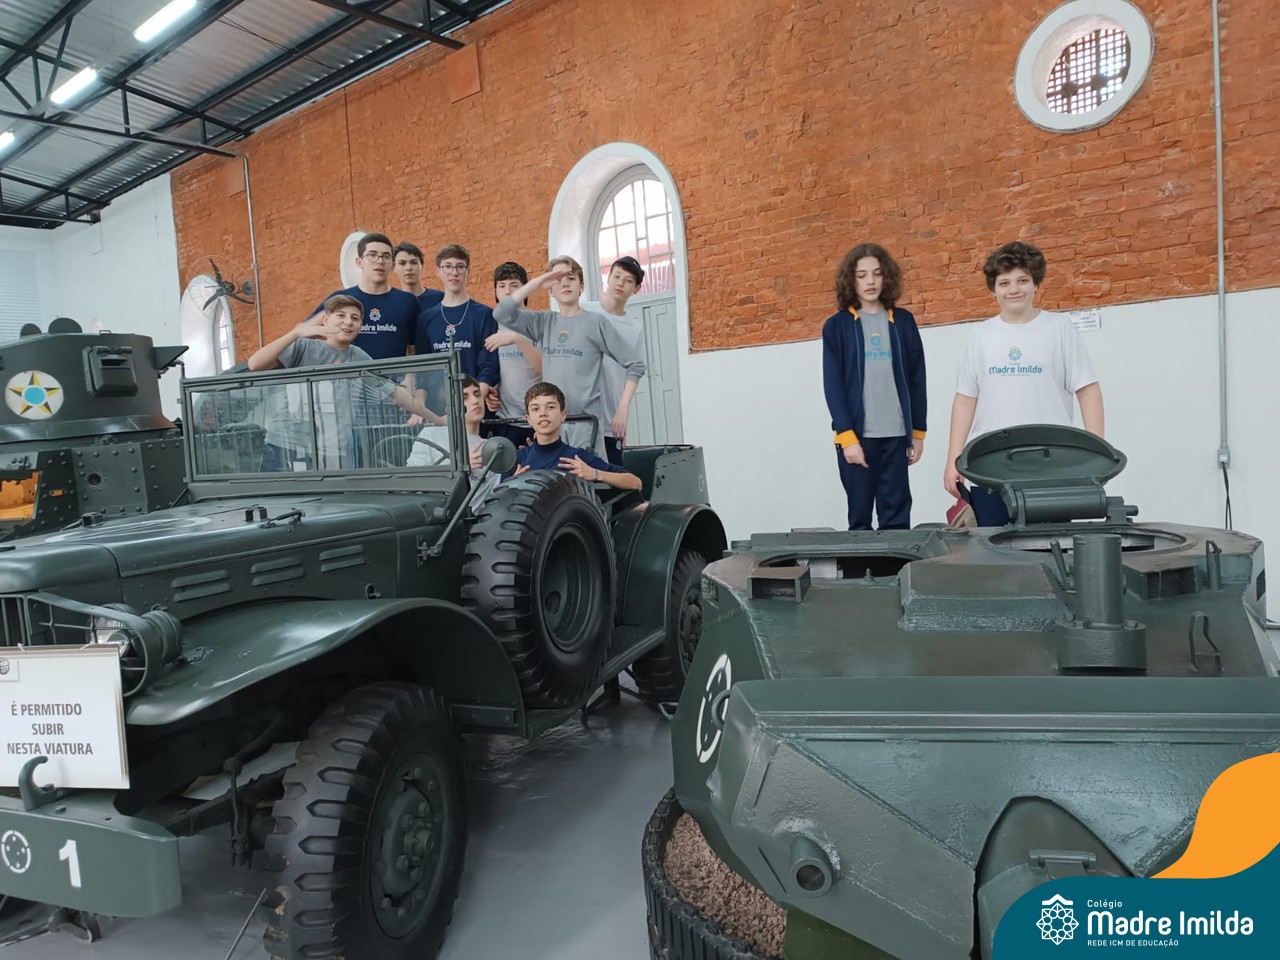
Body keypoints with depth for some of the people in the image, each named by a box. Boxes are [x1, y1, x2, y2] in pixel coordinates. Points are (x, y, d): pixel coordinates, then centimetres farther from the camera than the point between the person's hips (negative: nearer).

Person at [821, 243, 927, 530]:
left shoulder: (903, 322, 10)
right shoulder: (837, 326, 3)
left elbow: (917, 380, 11)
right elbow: (832, 386, -3)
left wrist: (918, 432, 7)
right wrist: (847, 436, -11)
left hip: (897, 434, 2)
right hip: (856, 434, -2)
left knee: (896, 517, 4)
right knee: (860, 517, 2)